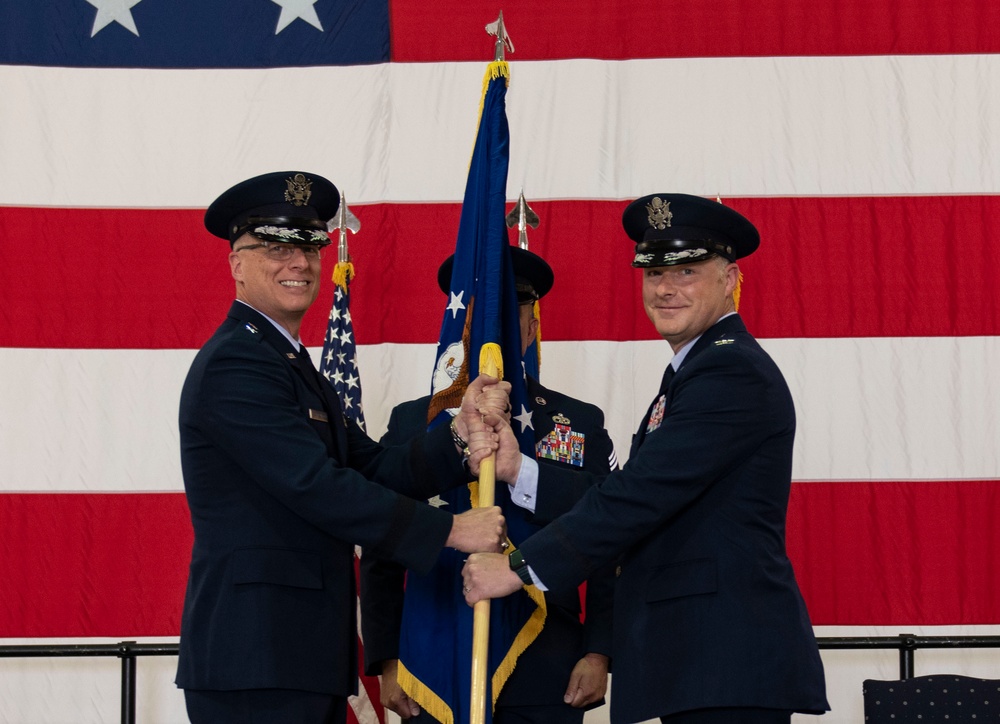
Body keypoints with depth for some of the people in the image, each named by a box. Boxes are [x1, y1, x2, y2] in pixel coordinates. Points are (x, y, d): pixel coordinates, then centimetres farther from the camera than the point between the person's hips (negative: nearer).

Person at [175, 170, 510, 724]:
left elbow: (373, 468, 13)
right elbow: (318, 487, -19)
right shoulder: (235, 364, -11)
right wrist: (449, 531, -13)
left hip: (303, 656, 10)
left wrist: (458, 439, -5)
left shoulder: (290, 364, 21)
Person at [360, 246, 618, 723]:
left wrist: (599, 653, -4)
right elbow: (380, 557, 7)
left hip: (548, 679, 0)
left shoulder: (581, 424, 10)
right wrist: (386, 660, 0)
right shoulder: (412, 422, 10)